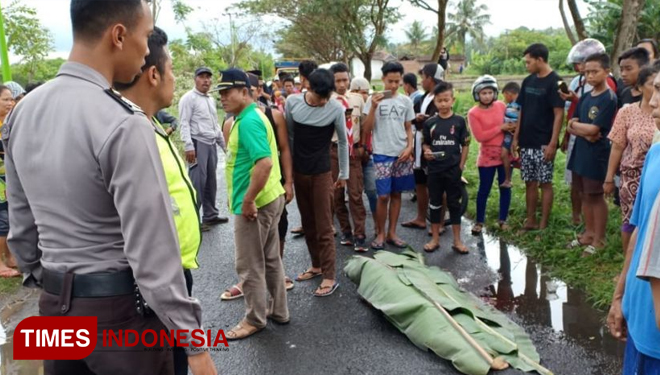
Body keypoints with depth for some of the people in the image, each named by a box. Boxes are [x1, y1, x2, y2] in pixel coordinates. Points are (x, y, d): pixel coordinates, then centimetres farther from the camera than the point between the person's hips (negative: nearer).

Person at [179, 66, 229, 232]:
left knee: (211, 181, 13)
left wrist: (224, 143, 20)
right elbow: (184, 124, -13)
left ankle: (210, 214, 24)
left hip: (211, 144, 8)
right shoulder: (189, 98, -6)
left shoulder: (211, 100, 18)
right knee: (197, 182, -9)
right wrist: (188, 146, -22)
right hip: (197, 144, -8)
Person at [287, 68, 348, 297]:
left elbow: (343, 142, -1)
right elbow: (289, 136, 4)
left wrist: (344, 174, 4)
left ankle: (329, 276, 4)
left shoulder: (336, 109, -13)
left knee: (324, 227, -3)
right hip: (298, 172, 4)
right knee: (308, 224, 14)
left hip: (321, 173, -4)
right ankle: (316, 265, 28)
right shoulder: (292, 102, -5)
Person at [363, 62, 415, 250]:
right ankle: (380, 233, 12)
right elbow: (367, 129, -8)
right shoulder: (374, 99, -2)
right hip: (382, 154, -3)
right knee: (383, 196, -4)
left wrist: (409, 148, -4)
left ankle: (392, 233, 19)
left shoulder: (406, 101, 6)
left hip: (402, 154, 3)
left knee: (396, 194, 9)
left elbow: (408, 129, 11)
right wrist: (373, 107, -19)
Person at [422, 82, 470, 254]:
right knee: (435, 203, 9)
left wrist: (461, 166, -3)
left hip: (453, 170, -1)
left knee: (454, 204, 7)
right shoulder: (429, 123, 1)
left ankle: (457, 241, 16)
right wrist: (427, 153, -12)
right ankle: (435, 239, 20)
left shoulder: (459, 121, -2)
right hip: (434, 170, 2)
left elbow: (465, 145, 2)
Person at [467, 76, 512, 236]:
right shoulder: (473, 113, -10)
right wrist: (500, 128, -18)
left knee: (505, 187, 10)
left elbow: (510, 122, 17)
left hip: (505, 153, 4)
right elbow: (480, 136, -15)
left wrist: (511, 128, -6)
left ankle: (503, 220, 22)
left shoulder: (501, 106, 2)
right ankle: (479, 221, 15)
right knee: (484, 189, 3)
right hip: (487, 156, -4)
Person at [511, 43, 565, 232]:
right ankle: (530, 221, 20)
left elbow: (559, 114, -13)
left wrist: (553, 143, -18)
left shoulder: (554, 82, -10)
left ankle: (543, 225, 9)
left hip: (544, 143, -6)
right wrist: (516, 138, 10)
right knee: (530, 182, 11)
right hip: (526, 142, 6)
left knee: (545, 183, 2)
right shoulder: (528, 81, 10)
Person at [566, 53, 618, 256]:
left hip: (597, 154, -7)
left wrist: (575, 124, -4)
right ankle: (589, 232, 27)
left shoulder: (609, 98, -13)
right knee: (585, 194, 14)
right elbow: (570, 127, 6)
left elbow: (593, 129, -20)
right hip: (580, 152, 7)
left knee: (596, 195, 1)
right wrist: (584, 132, -14)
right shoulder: (585, 97, 9)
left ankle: (599, 239, 13)